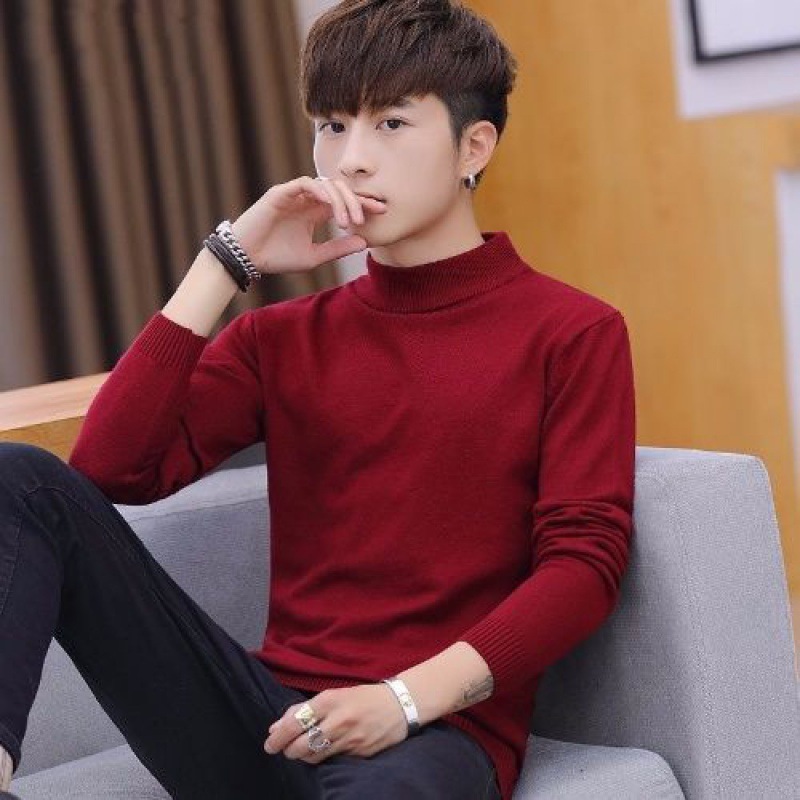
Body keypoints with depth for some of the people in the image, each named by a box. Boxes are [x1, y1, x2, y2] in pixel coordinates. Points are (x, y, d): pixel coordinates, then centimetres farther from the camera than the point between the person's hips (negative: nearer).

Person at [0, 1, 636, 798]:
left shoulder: (573, 334, 5)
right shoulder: (284, 337, 17)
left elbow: (584, 562, -5)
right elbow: (113, 470, 2)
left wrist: (408, 697, -17)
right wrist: (227, 262, 0)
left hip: (435, 732, -5)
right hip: (271, 721, 5)